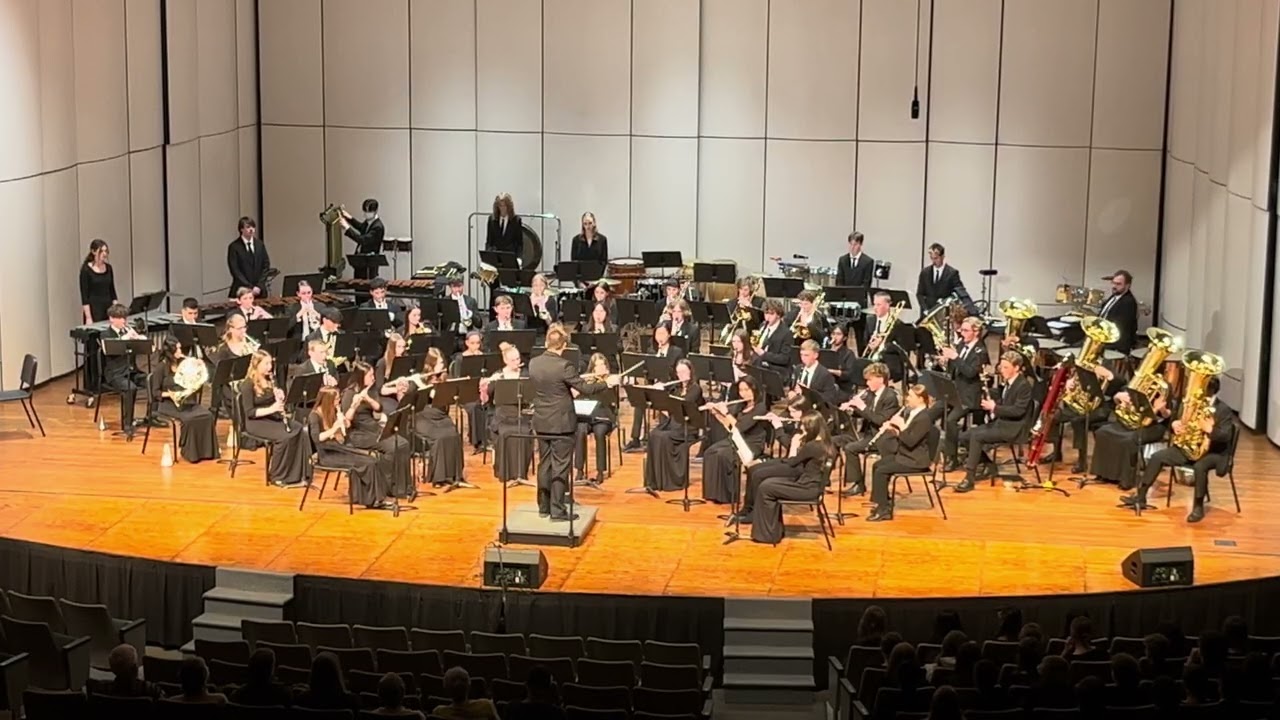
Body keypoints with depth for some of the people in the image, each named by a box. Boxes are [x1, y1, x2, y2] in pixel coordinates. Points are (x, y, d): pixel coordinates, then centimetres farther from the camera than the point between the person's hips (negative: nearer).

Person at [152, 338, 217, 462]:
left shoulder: (184, 363, 11)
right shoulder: (161, 368, -6)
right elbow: (155, 392, -7)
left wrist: (197, 368, -2)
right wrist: (169, 394, -25)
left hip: (187, 401, 5)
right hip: (168, 404, -5)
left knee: (207, 415, -23)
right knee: (189, 418, -34)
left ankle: (205, 450, -14)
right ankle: (190, 451, -17)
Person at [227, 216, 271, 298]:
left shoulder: (260, 244, 9)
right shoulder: (234, 246, -3)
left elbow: (266, 266, 7)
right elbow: (235, 270, -8)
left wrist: (259, 286, -6)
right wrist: (250, 288, -14)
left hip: (259, 291, 3)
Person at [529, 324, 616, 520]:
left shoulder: (533, 363, 0)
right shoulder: (564, 366, -19)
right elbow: (585, 389, -14)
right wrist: (607, 383, 0)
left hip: (541, 423, 6)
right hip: (561, 424, -6)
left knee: (544, 465, 15)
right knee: (560, 467, 0)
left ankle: (543, 506, 20)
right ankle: (557, 511, 2)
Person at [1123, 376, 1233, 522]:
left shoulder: (1223, 410, -13)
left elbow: (1225, 436, -22)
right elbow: (1181, 422, 14)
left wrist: (1210, 429, -40)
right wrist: (1175, 425, -10)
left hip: (1212, 452, -7)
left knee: (1200, 467, -39)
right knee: (1157, 457, -8)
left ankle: (1198, 507, -21)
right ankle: (1141, 496, -3)